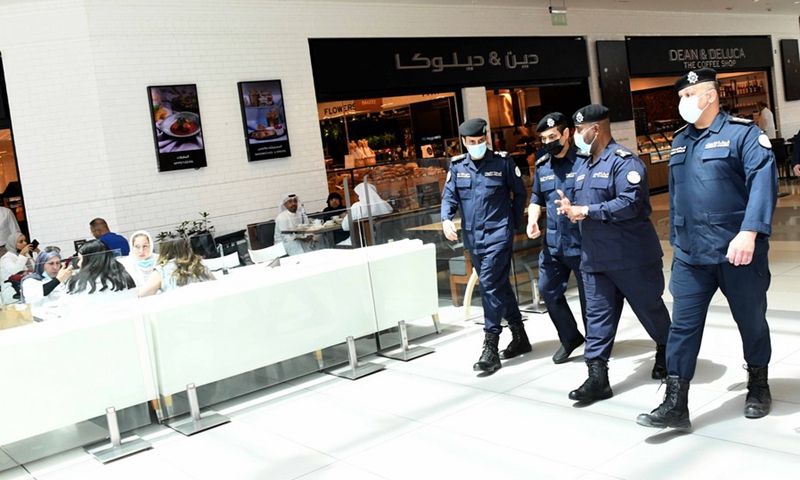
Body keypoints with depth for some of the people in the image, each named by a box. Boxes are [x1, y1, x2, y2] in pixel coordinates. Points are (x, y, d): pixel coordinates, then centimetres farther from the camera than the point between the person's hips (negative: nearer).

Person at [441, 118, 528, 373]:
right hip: (472, 237, 5)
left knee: (490, 286, -11)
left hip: (497, 234, -5)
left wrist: (514, 222, 6)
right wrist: (446, 219, -13)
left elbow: (520, 194, 6)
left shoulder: (502, 162, -3)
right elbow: (449, 196, 4)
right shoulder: (457, 165, 7)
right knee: (499, 286, 15)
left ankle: (490, 348, -7)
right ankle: (519, 337, 29)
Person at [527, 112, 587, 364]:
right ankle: (570, 338, 27)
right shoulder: (542, 166, 9)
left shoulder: (583, 161, -9)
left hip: (582, 242, -6)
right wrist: (532, 220, 2)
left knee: (588, 295, 5)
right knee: (548, 289, 8)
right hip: (552, 243, 6)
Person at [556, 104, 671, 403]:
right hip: (594, 258, 7)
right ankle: (597, 377, 4)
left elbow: (630, 204, -26)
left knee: (650, 309, 11)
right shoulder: (583, 168, 14)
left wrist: (585, 211, -21)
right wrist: (571, 209, -4)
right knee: (597, 316, 3)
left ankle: (666, 354, 36)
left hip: (632, 257, -7)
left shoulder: (623, 161, -15)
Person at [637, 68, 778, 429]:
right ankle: (675, 404, 3)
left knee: (750, 320, 13)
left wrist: (748, 232, -29)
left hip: (737, 250, -5)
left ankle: (758, 385, 35)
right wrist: (676, 239, 18)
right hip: (690, 254, 5)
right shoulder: (680, 141, 12)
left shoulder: (743, 132, -7)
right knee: (683, 325, 0)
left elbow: (763, 181, -18)